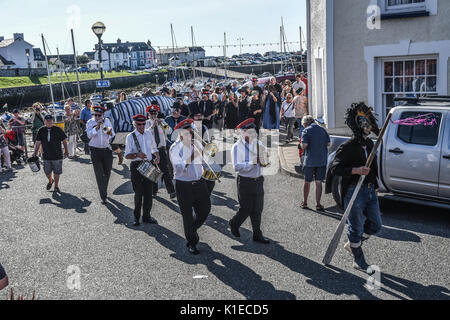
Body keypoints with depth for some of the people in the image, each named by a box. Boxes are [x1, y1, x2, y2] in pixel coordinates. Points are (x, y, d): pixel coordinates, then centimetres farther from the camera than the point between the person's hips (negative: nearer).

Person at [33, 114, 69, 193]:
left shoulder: (58, 129, -4)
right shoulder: (41, 130, 2)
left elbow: (64, 140, 4)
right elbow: (38, 142, 7)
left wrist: (66, 150, 7)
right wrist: (35, 152, 4)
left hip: (57, 155, -2)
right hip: (46, 155, 2)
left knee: (57, 172, 5)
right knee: (47, 172, 10)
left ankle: (56, 186, 23)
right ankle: (50, 181, 40)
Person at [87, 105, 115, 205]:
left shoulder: (107, 121, 5)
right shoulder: (90, 122, -3)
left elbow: (113, 135, 7)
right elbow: (89, 135, -18)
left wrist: (110, 132, -15)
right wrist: (97, 127, -28)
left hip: (107, 150, 3)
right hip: (95, 151, -3)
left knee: (107, 172, 13)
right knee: (99, 174, -6)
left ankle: (104, 191, 36)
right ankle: (103, 196, -5)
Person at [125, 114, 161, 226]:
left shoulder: (149, 134, 10)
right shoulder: (130, 137, -3)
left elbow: (154, 148, 23)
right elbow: (127, 155, -6)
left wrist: (157, 156, 3)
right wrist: (137, 155, -24)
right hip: (137, 166, -4)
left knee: (149, 192, 6)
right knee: (138, 193, 1)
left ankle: (146, 216, 19)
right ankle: (136, 217, 17)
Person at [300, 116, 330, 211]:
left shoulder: (306, 131, -7)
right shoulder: (322, 130, 7)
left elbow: (304, 145, -16)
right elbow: (328, 144, 9)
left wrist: (302, 145, 5)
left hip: (309, 161, -3)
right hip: (322, 160, 3)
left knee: (307, 182, 11)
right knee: (318, 183, 6)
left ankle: (305, 203, 20)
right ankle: (318, 204, 4)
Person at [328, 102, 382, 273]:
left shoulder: (370, 144, 11)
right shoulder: (348, 147, -14)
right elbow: (334, 169, -18)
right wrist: (355, 170, -28)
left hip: (370, 190, 8)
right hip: (354, 192, -8)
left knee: (375, 224, 13)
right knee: (356, 227, 3)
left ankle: (352, 244, 33)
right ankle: (359, 261, 18)